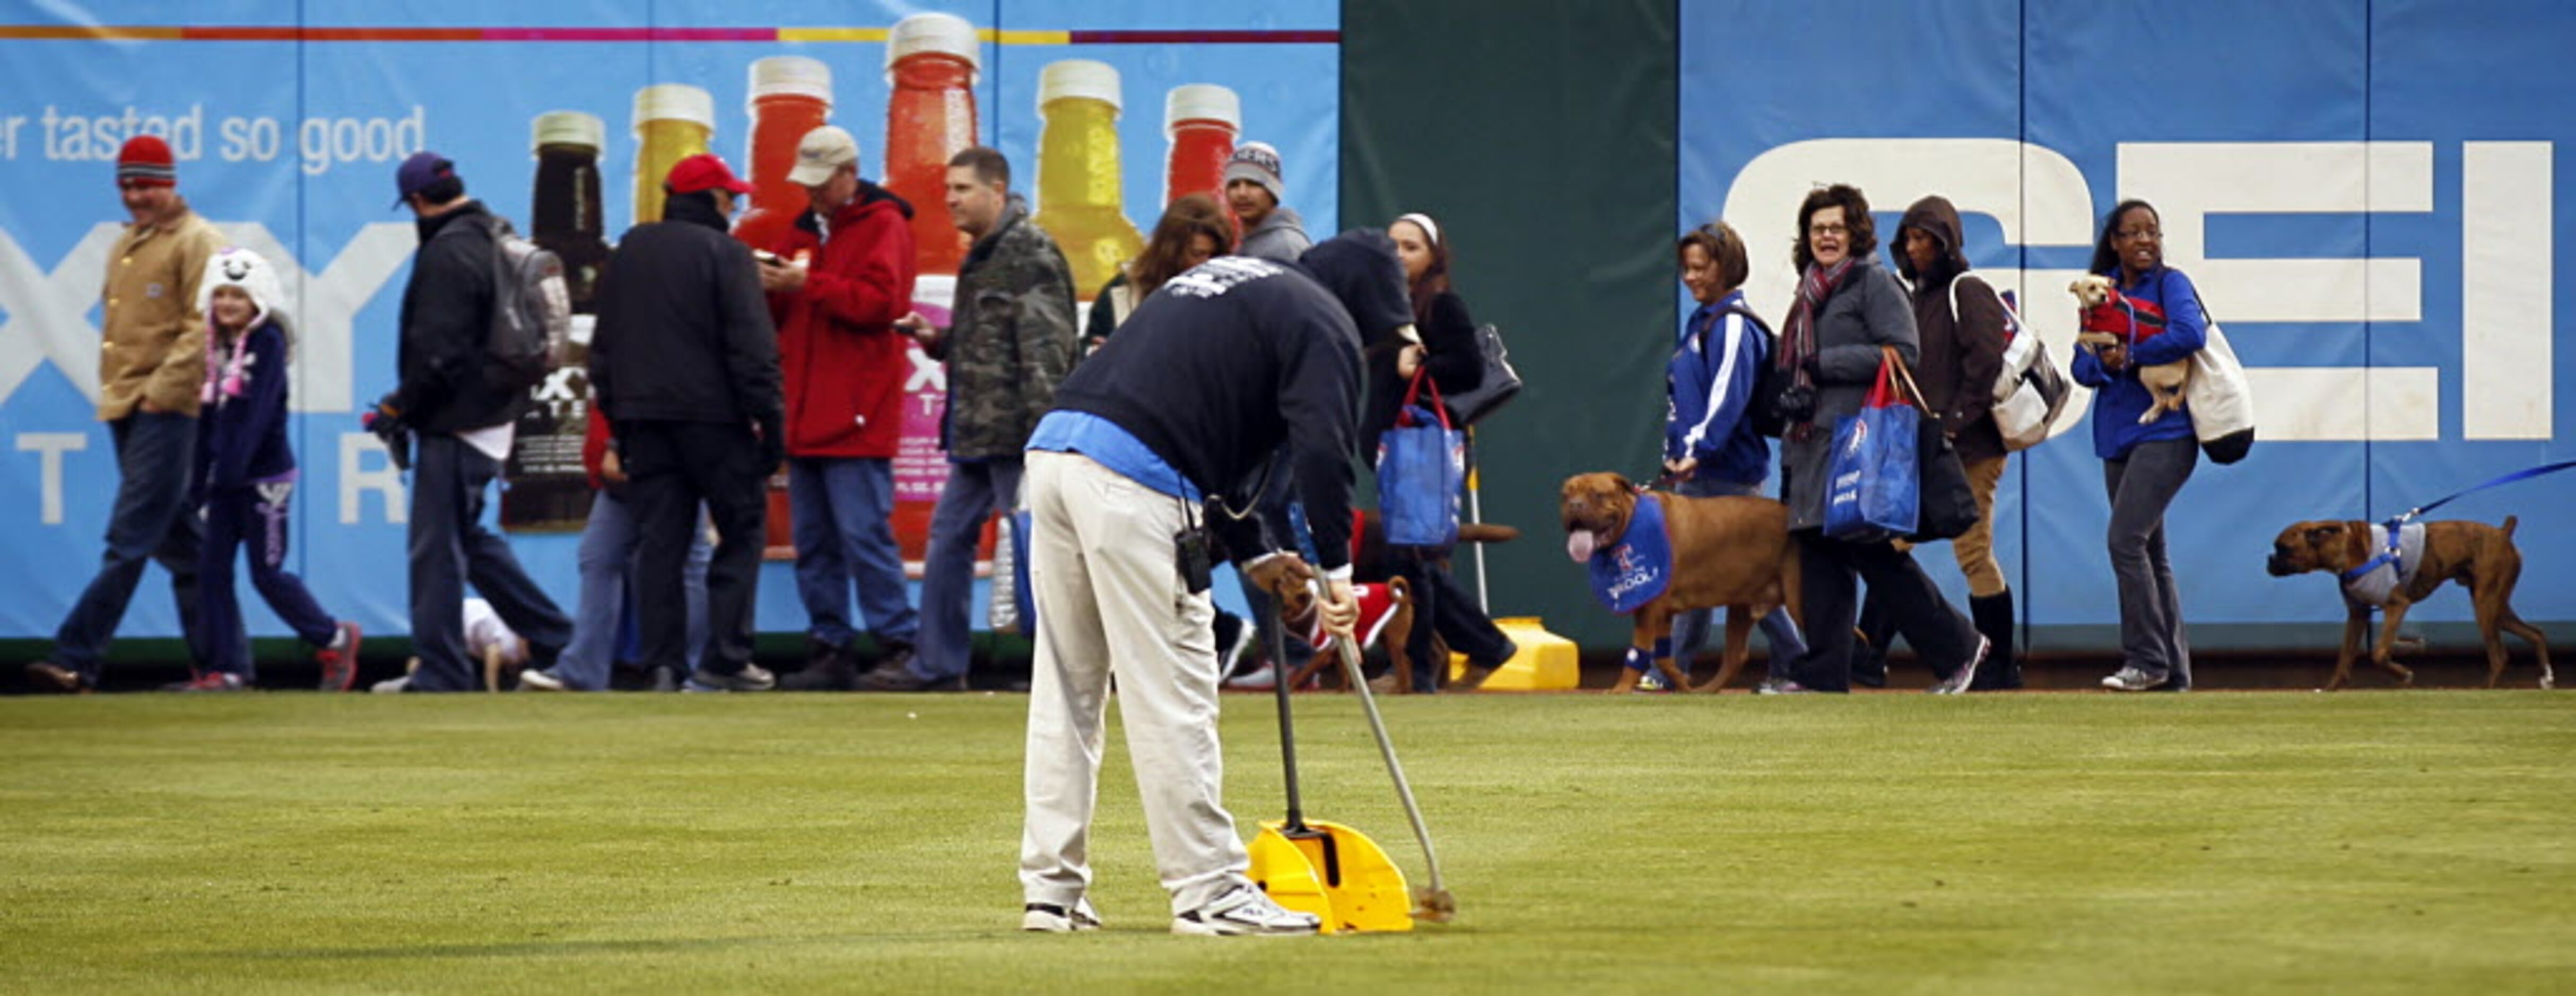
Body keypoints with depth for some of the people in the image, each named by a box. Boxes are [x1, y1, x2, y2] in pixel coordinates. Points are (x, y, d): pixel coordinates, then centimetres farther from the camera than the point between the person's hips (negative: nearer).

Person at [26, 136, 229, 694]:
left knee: (129, 540, -12)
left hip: (169, 411, -9)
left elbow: (204, 329, -14)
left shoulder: (197, 244, -6)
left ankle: (78, 661, -19)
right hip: (125, 411, 9)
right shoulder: (125, 246, 21)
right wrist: (112, 391, 13)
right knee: (178, 543, 11)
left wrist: (161, 389, -18)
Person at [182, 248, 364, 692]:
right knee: (212, 571, 1)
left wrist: (233, 468, -27)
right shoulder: (217, 348, 11)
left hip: (266, 476, -7)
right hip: (226, 477, 7)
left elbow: (259, 411, -19)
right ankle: (226, 669, 4)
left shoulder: (268, 343, -9)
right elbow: (208, 418, 14)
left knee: (268, 574, -3)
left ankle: (336, 639, 14)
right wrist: (202, 484, 12)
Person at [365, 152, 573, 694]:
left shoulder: (448, 252, -18)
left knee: (437, 546, -3)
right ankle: (557, 638, 21)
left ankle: (441, 673, 0)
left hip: (457, 420, -10)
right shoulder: (500, 237, 13)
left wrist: (400, 409, -8)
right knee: (467, 536, 20)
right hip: (495, 410, 10)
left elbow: (439, 353, -22)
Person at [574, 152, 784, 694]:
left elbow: (603, 348, 17)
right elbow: (752, 349, -12)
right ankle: (724, 660, -3)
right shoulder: (724, 254, -8)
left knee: (658, 542, 6)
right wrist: (771, 421, -9)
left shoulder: (626, 253, 13)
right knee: (742, 531, 4)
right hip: (713, 419, -6)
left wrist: (617, 423, 20)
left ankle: (663, 664, 1)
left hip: (644, 421, 6)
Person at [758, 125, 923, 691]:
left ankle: (900, 645, -7)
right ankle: (830, 652, 10)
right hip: (805, 414, 8)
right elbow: (779, 316, 22)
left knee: (864, 533, -11)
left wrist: (807, 285, -18)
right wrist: (769, 288, 0)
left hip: (856, 417, -8)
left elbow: (879, 302, -15)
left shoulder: (883, 226, -2)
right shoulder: (804, 230, 21)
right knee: (813, 541, 6)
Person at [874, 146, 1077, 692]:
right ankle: (937, 664, 20)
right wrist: (937, 340, 8)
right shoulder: (983, 255, 18)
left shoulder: (1030, 253, -12)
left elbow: (1045, 348, -19)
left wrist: (1040, 430, -24)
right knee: (950, 536, 13)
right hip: (975, 432, 10)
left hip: (1014, 433, -10)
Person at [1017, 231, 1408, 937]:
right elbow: (1321, 447, -10)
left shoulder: (1232, 280, 31)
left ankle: (1052, 888, 16)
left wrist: (1254, 550, 31)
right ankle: (1209, 892, -1)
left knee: (1066, 689, 13)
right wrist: (1337, 569, -5)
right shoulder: (1321, 320, 4)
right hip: (1130, 481, -8)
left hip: (1053, 450, 8)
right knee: (1173, 695, -4)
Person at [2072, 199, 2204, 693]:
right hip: (2117, 437, 7)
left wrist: (2131, 356, -14)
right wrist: (2102, 363, -12)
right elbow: (2082, 365, 11)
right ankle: (2175, 668, 14)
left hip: (2165, 433, -7)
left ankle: (2148, 659, -12)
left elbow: (2191, 335, -23)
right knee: (2149, 553, 9)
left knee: (2127, 540, -17)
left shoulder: (2170, 284, -4)